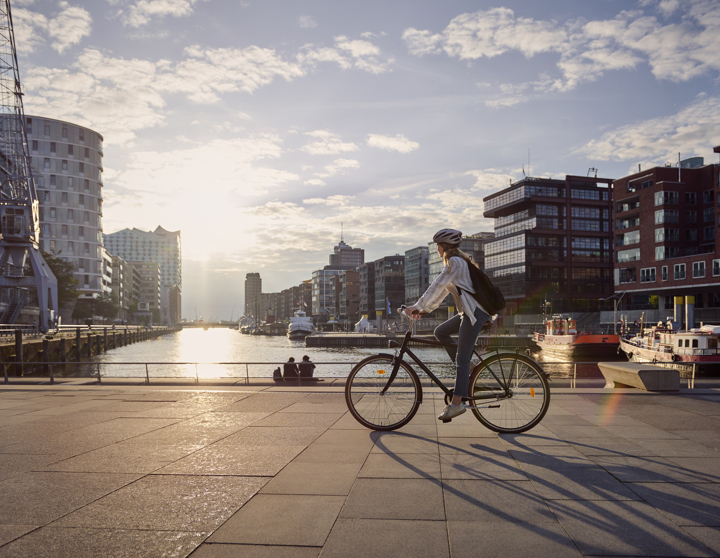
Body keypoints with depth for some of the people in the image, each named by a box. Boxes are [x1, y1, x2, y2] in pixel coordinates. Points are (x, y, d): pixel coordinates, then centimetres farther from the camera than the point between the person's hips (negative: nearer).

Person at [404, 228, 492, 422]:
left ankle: (457, 402, -10)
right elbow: (443, 290, 22)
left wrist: (416, 307, -16)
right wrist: (425, 309, 19)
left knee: (461, 358, -10)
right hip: (469, 312, 10)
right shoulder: (459, 261, 20)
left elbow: (437, 286, -19)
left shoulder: (454, 262, -12)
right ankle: (467, 371, 12)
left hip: (475, 312, -10)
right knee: (440, 332, 13)